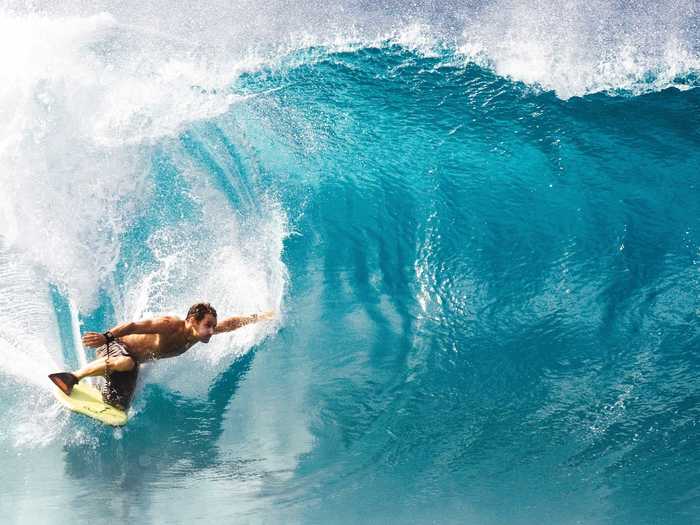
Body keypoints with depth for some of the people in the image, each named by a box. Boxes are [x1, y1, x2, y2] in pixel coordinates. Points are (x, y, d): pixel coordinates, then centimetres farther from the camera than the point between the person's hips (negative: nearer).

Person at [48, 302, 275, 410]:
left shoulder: (200, 333, -5)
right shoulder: (171, 325, -28)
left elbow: (232, 322, 8)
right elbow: (135, 325, -33)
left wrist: (258, 317, 14)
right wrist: (106, 336, -43)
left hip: (132, 359, 7)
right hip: (116, 346, -7)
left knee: (117, 409, -8)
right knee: (125, 362, -43)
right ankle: (73, 377, -32)